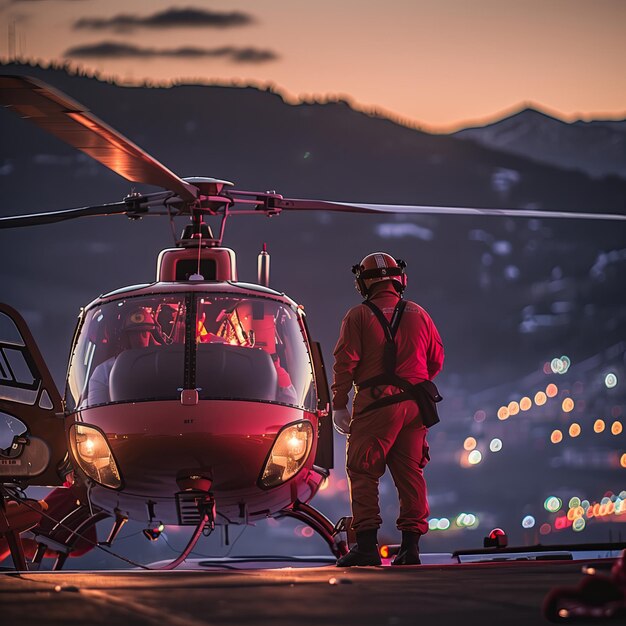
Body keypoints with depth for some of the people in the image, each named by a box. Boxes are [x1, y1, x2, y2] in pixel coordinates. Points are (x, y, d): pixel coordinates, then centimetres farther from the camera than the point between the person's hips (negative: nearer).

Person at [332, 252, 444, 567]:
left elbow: (345, 363, -7)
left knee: (363, 473, 0)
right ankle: (410, 544, 5)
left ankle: (367, 544, -7)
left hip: (375, 403, -4)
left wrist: (339, 405, -1)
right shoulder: (419, 315, 11)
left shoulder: (358, 317, -1)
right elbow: (437, 360, 16)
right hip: (415, 406, 4)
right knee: (410, 473, 9)